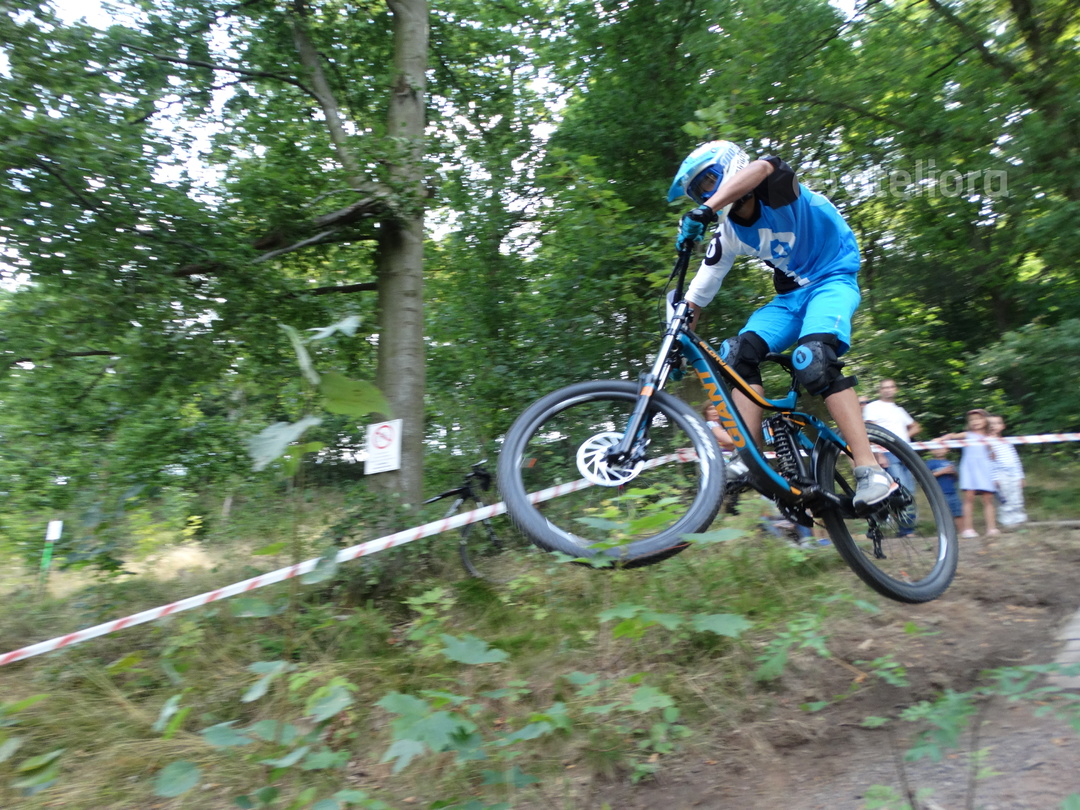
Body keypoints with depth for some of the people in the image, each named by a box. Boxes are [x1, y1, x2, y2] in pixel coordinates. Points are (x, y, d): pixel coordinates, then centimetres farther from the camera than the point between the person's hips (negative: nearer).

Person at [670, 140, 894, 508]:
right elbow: (697, 296, 3)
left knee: (814, 360, -31)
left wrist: (704, 211, -53)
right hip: (791, 294, 6)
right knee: (739, 352, -18)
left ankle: (871, 472, -31)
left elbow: (759, 168, -39)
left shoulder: (776, 188, -13)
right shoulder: (728, 236, 3)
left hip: (832, 279, -6)